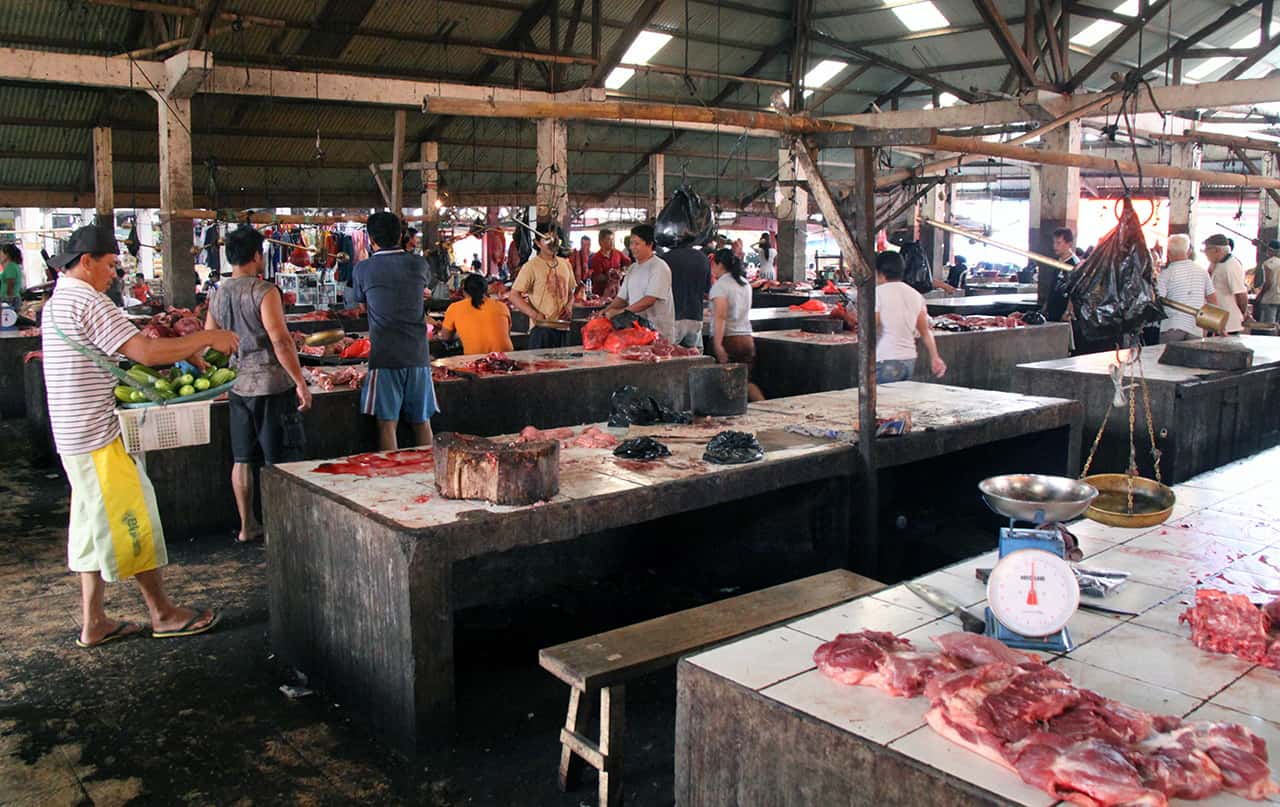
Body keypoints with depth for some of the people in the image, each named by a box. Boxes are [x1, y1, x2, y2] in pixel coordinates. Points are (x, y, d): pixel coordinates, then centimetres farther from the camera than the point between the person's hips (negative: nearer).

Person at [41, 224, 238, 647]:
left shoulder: (59, 302, 16)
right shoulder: (88, 302, -17)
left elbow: (124, 348, 19)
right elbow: (146, 352, -25)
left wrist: (185, 349, 13)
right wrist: (208, 338, -17)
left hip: (74, 433, 10)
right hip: (99, 435, -10)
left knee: (97, 524, 14)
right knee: (132, 520, 0)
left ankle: (93, 623, 20)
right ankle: (163, 613, 11)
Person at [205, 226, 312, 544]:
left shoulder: (218, 294, 8)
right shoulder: (264, 291, -13)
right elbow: (281, 341, -20)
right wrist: (301, 382, -16)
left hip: (238, 385, 7)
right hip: (271, 384, -7)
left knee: (243, 458, 12)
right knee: (281, 461, 1)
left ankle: (247, 526, 20)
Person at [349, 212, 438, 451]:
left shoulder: (363, 269, -3)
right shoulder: (418, 264, 2)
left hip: (385, 355, -3)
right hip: (418, 354, 3)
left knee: (387, 423, 2)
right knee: (422, 422, 11)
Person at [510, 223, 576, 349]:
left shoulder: (565, 264, 14)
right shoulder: (531, 266, -5)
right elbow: (514, 296, -9)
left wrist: (569, 306, 2)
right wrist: (535, 315, -19)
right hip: (541, 328, -6)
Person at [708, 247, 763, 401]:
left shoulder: (720, 285, -8)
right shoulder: (745, 284, 13)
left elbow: (720, 316, -20)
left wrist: (718, 344, -26)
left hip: (728, 339, -7)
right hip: (747, 339, 7)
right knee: (746, 381, 11)